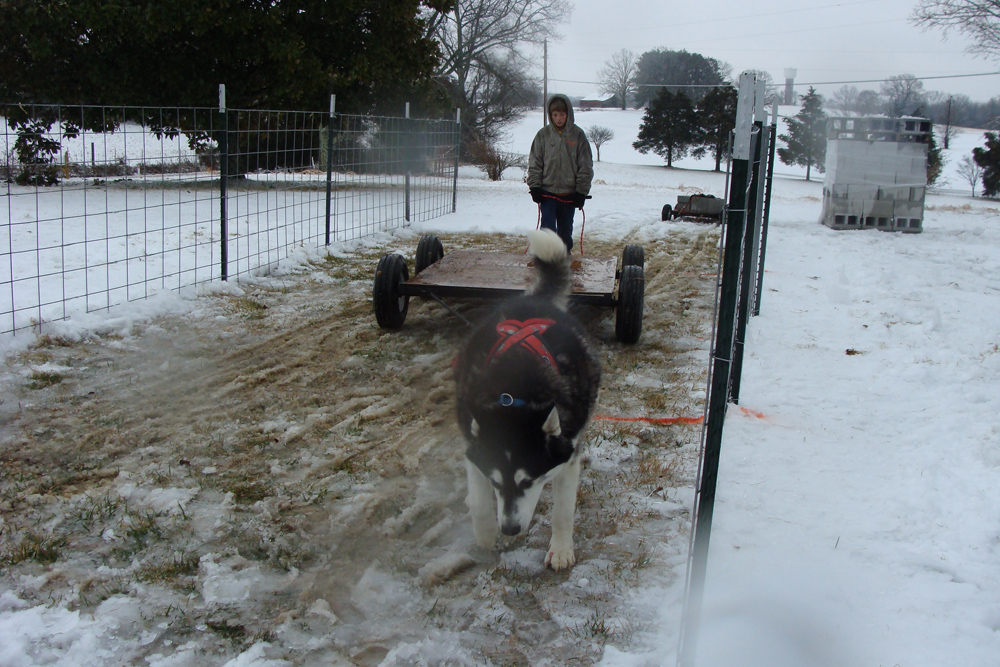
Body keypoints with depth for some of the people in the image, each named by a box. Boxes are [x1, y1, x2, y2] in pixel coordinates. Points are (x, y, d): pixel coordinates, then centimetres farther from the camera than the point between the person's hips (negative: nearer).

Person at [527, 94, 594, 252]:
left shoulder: (578, 135, -1)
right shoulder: (543, 134, 1)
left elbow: (586, 166, 1)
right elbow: (534, 163, 5)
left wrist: (582, 191, -4)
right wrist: (534, 186, -4)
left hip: (569, 194, 1)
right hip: (547, 191, 0)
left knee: (565, 230, 11)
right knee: (548, 227, -10)